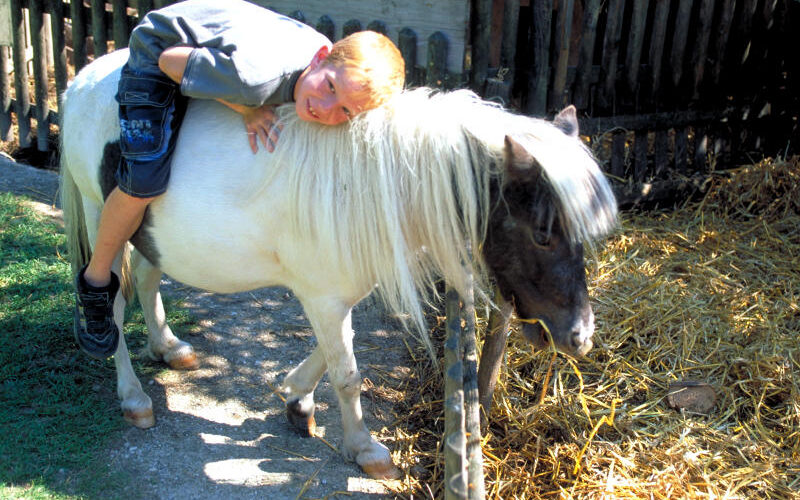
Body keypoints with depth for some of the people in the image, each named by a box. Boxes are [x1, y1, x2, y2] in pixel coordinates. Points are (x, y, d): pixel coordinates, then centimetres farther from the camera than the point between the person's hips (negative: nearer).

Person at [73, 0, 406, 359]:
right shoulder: (254, 76, -43)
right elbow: (171, 59, -28)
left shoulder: (344, 68, -21)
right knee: (144, 183, -18)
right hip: (162, 46, -7)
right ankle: (95, 283, 9)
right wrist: (245, 109, -29)